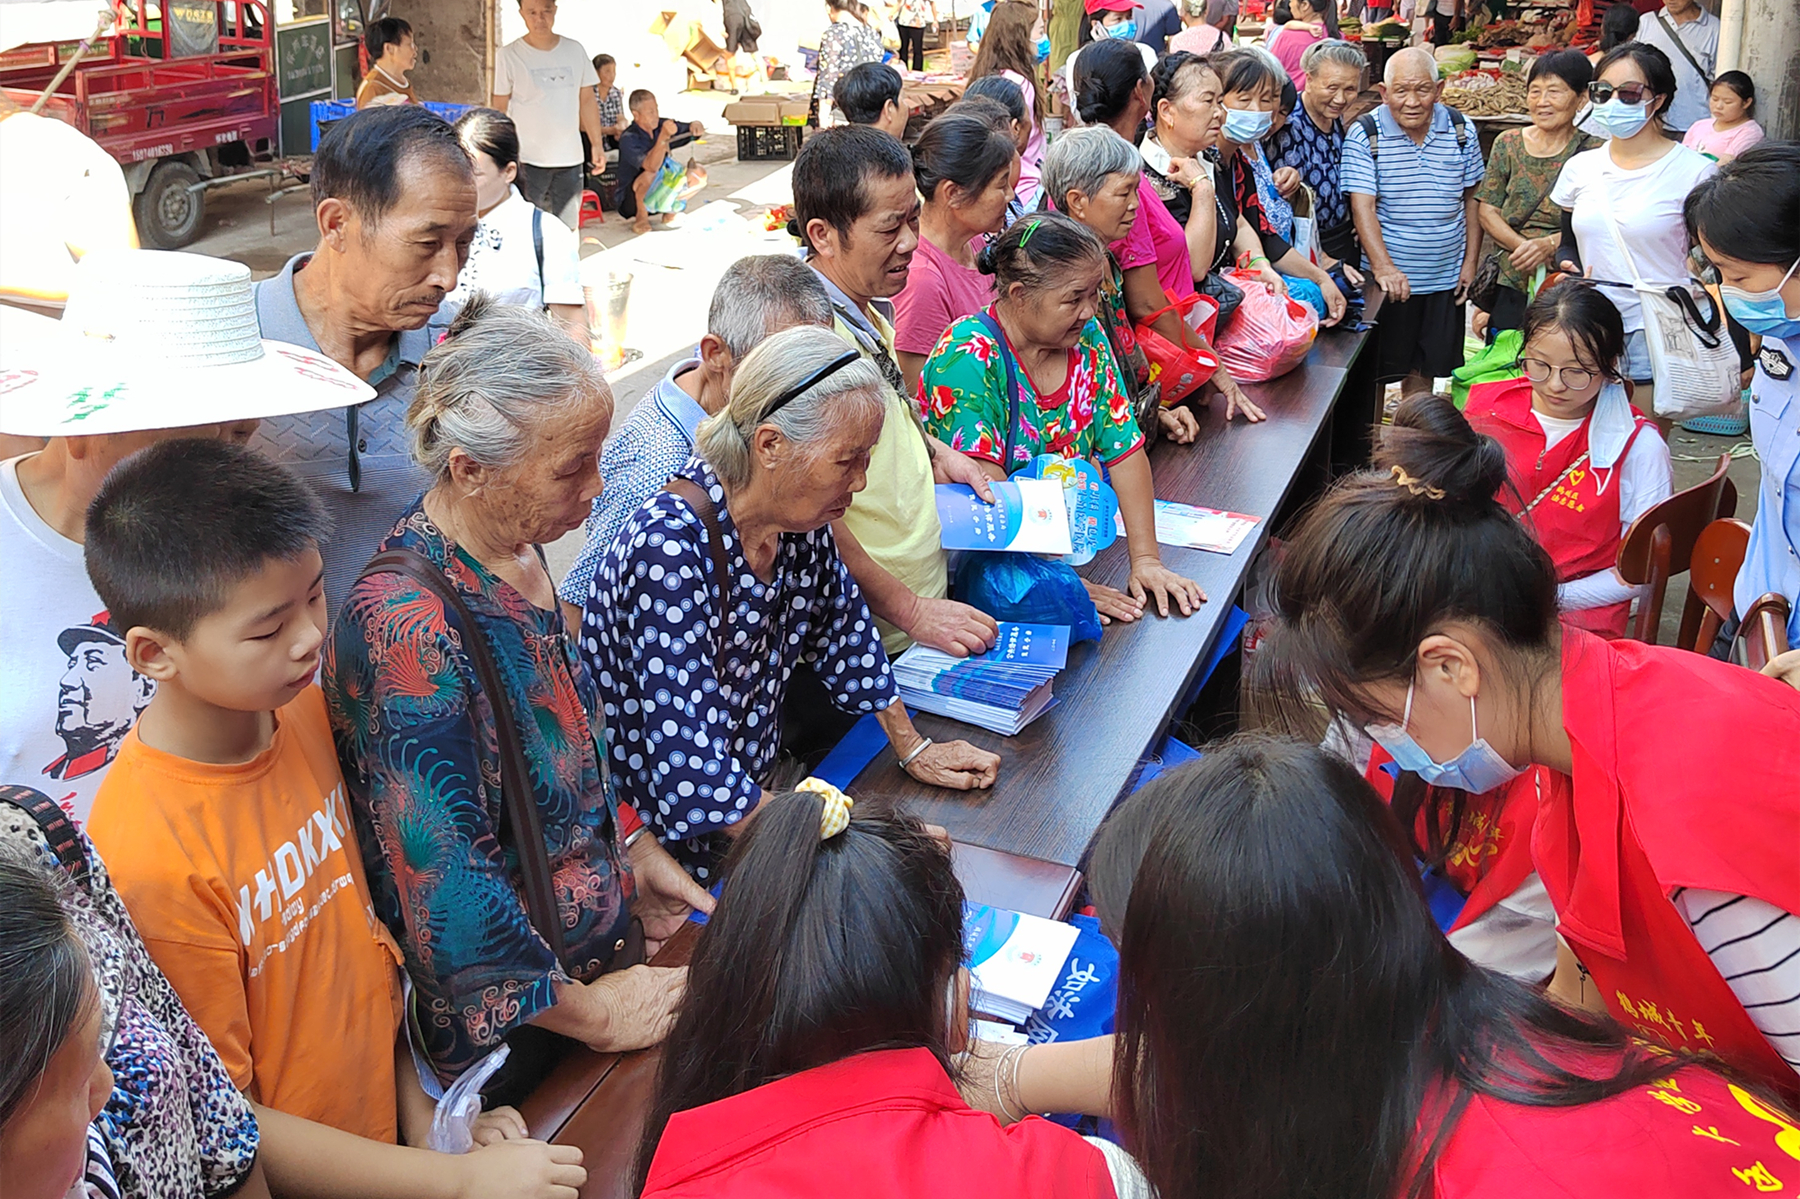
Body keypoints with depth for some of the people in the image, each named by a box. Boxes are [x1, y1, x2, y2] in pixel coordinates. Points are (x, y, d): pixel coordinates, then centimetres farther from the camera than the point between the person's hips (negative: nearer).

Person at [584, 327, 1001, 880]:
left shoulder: (796, 522, -7)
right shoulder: (671, 550, -29)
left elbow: (843, 625, 14)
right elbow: (695, 780, -32)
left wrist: (913, 749, 16)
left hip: (755, 790, 7)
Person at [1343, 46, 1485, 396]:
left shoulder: (1461, 130, 1)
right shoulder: (1364, 135, -10)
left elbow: (1472, 198, 9)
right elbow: (1362, 205, -17)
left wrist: (1470, 262, 5)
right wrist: (1382, 265, -29)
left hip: (1445, 277, 4)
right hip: (1388, 279, -3)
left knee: (1425, 366, 14)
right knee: (1380, 370, 5)